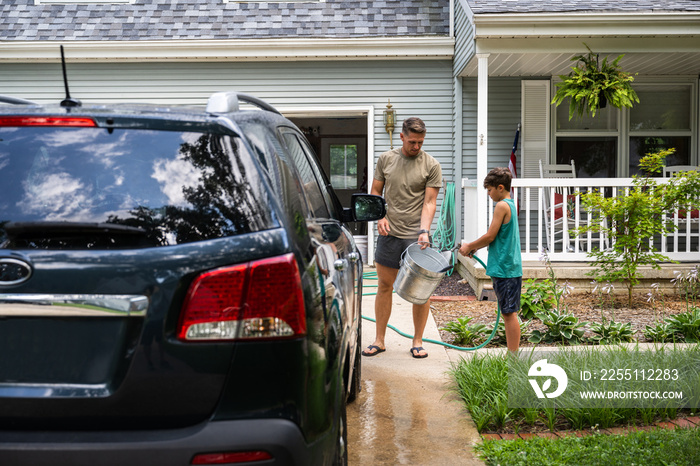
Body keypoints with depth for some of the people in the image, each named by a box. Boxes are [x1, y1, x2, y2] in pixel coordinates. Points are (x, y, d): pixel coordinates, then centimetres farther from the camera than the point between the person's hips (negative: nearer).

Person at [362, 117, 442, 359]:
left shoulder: (431, 165, -1)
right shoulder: (386, 159, 7)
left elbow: (429, 202, -5)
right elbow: (375, 192, 13)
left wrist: (424, 231, -17)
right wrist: (380, 217, -3)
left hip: (416, 235, -2)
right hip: (389, 233, 2)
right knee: (384, 286, 7)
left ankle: (417, 342, 14)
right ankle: (379, 341, 16)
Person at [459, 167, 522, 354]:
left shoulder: (502, 206, -13)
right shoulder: (511, 205, 16)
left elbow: (490, 236, -15)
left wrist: (470, 246, -1)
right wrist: (475, 248, 15)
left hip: (504, 268, -10)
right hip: (509, 268, 10)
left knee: (509, 313, -6)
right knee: (507, 313, 13)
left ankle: (513, 357, -3)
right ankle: (512, 354, 19)